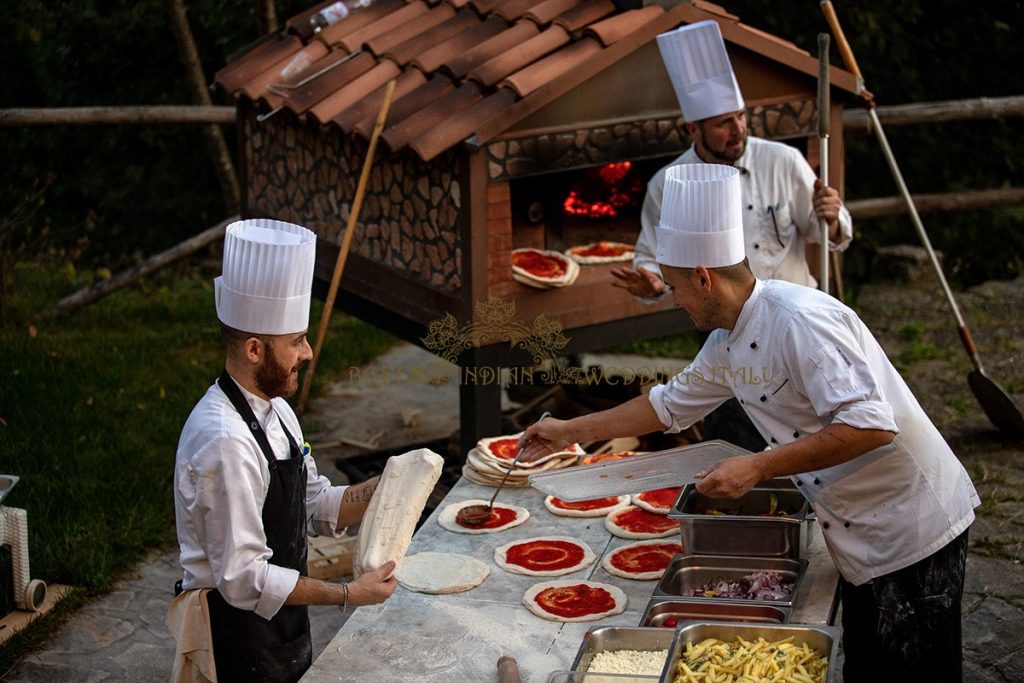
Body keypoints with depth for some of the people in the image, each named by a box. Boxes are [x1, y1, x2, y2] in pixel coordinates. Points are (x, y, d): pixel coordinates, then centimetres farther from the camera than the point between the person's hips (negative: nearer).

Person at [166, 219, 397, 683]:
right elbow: (243, 578, -26)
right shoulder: (226, 442, -27)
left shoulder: (274, 411, 4)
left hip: (281, 628, 9)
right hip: (237, 640, -9)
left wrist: (382, 488, -4)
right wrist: (348, 595, -20)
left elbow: (318, 509, 12)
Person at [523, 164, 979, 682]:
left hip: (913, 529, -9)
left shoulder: (800, 320, -24)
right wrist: (572, 431, 24)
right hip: (861, 541, 9)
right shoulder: (727, 343, 6)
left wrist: (758, 467, -29)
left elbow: (871, 424, -31)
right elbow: (671, 405, 22)